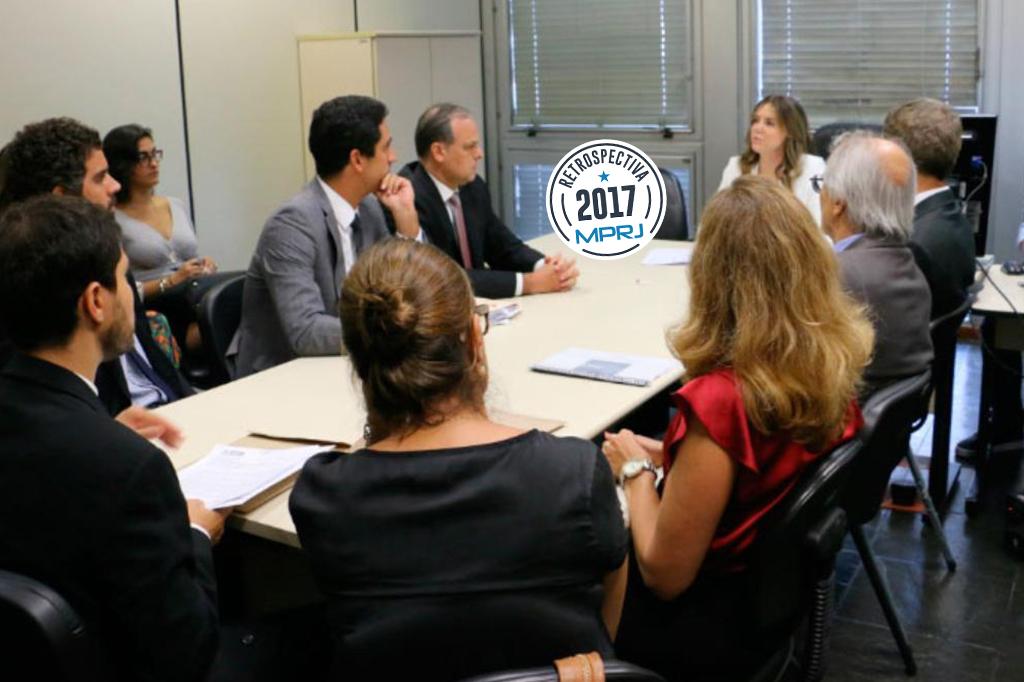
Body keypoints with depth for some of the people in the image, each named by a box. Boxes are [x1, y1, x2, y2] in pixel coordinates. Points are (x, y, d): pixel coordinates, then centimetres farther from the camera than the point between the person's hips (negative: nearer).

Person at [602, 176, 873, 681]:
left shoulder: (721, 399, -33)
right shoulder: (839, 362, -11)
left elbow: (664, 574, -23)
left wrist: (635, 470, -9)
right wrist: (670, 455, 7)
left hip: (713, 622, -7)